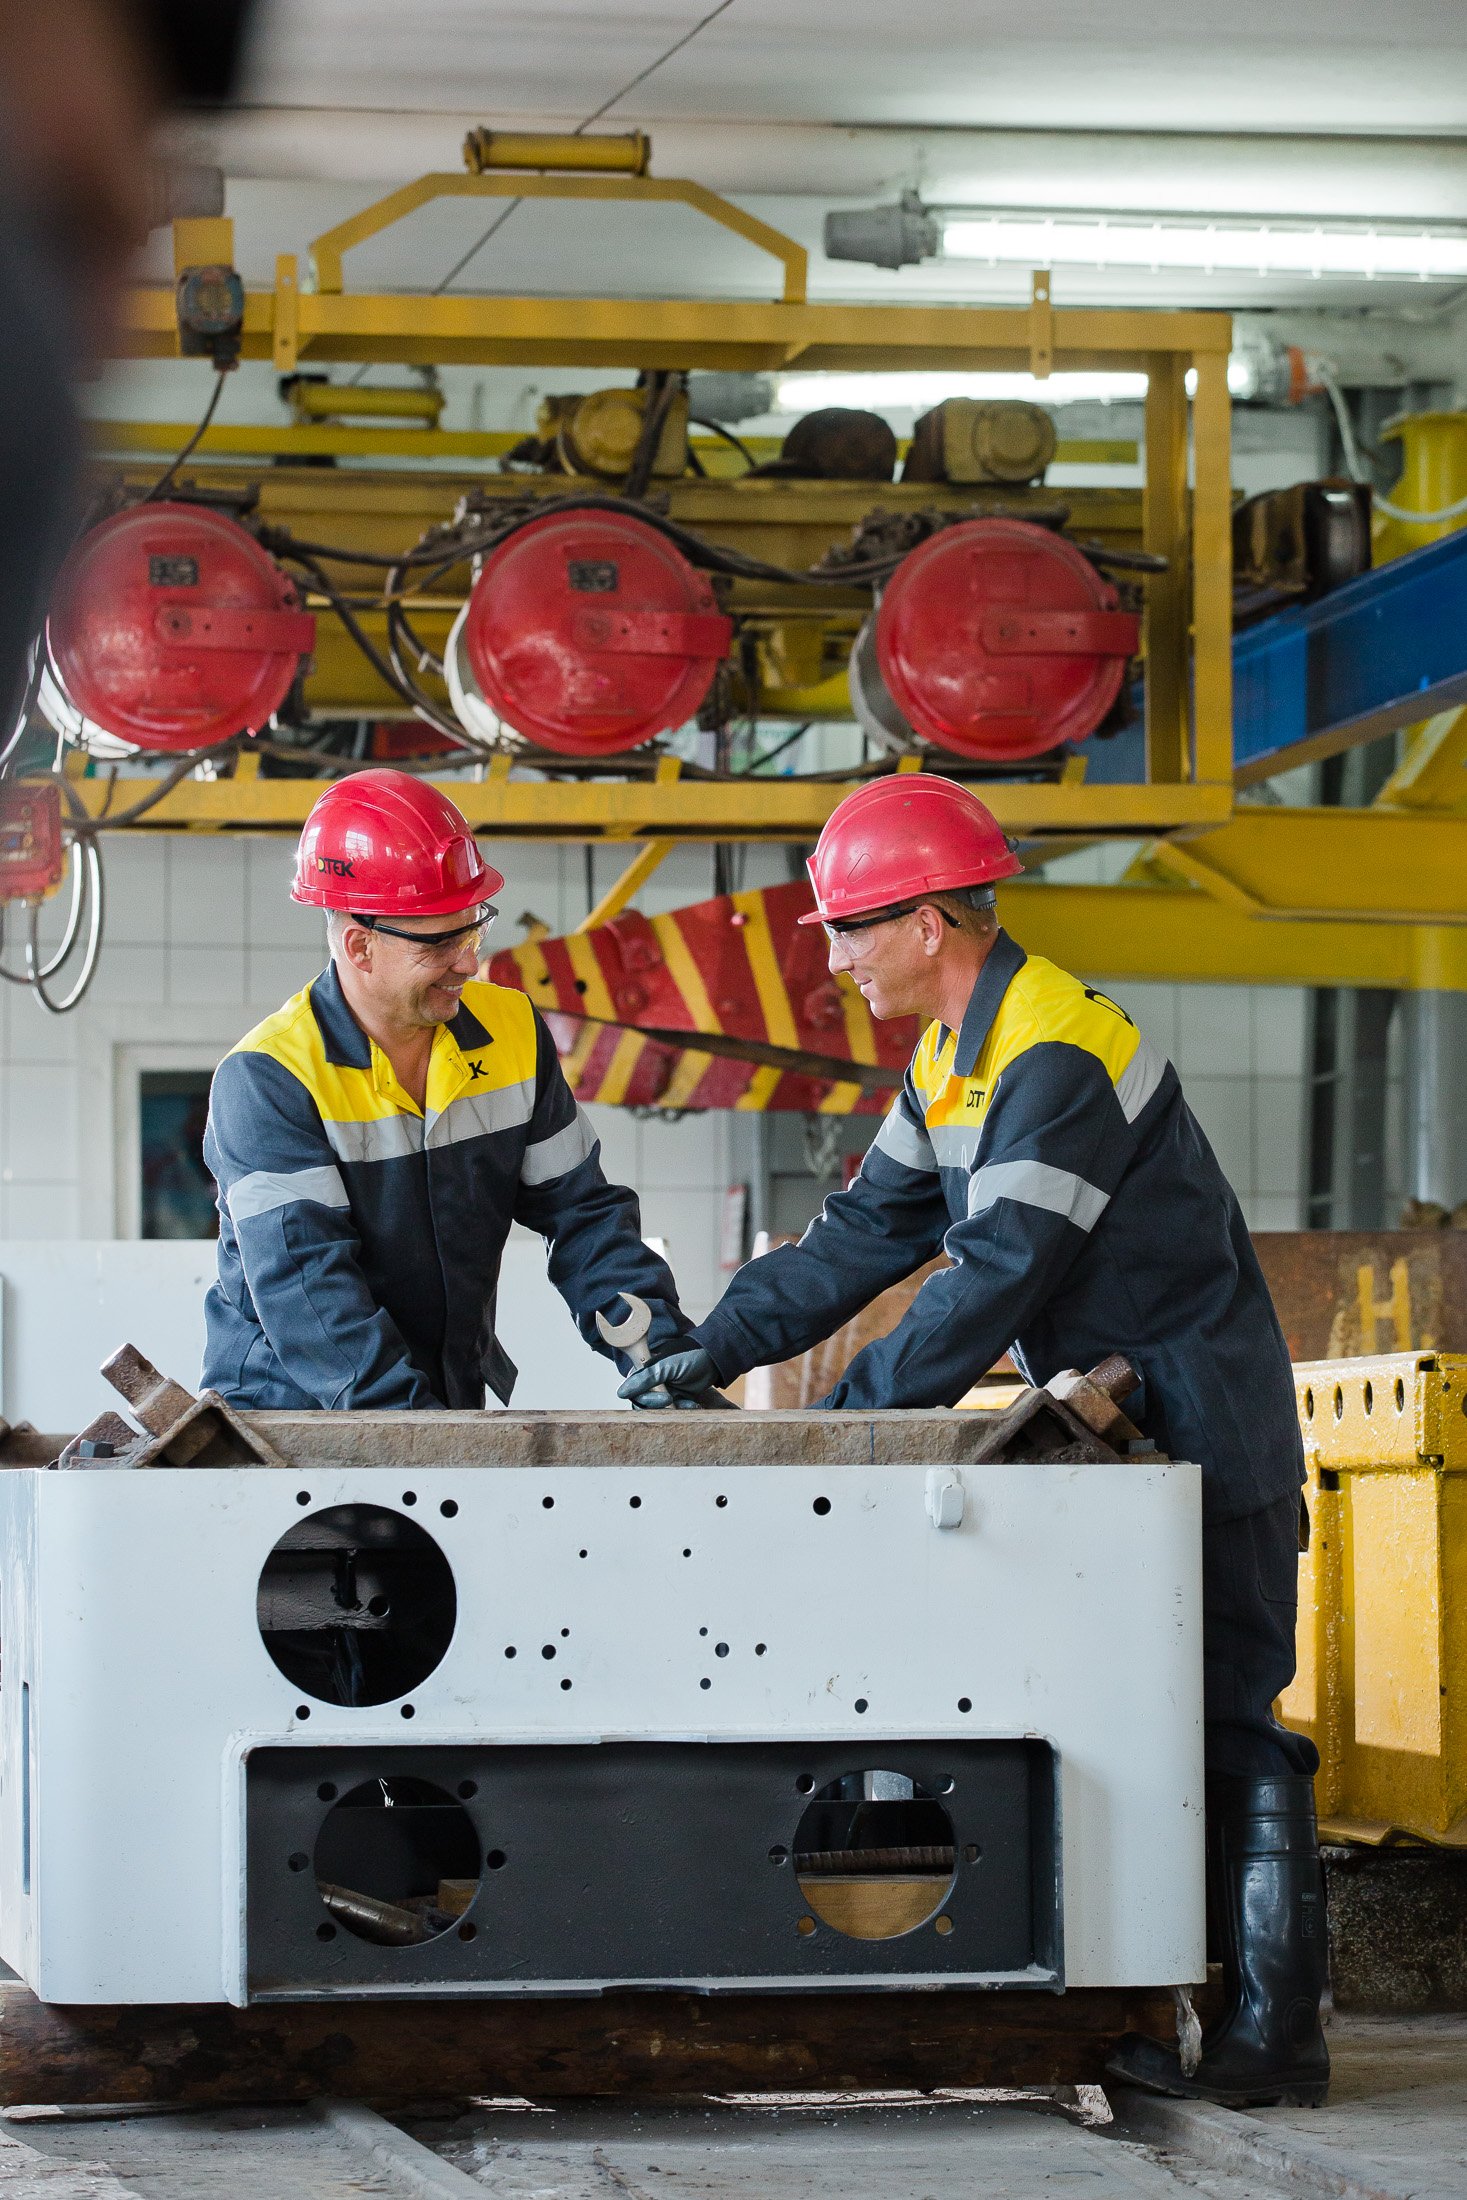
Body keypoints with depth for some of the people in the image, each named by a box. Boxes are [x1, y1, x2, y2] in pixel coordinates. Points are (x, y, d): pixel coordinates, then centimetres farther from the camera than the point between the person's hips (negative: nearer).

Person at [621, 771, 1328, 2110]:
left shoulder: (1055, 1059, -21)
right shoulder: (957, 1059, 12)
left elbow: (997, 1275, -26)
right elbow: (867, 1235, 13)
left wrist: (858, 1412, -22)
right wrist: (718, 1347, 5)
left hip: (1202, 1426, -10)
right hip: (1117, 1422, 10)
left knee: (1220, 1721, -9)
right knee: (1115, 1697, 9)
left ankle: (1272, 2032, -6)